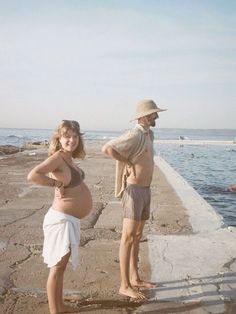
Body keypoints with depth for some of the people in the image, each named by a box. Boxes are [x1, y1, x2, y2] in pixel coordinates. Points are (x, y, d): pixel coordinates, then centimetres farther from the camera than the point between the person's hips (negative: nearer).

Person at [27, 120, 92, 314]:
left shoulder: (67, 158, 7)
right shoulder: (57, 158, -19)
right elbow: (33, 176, -33)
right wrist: (57, 183, -23)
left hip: (69, 220, 9)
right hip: (62, 220, -9)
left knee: (61, 266, 21)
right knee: (57, 267, 3)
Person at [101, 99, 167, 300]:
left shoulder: (149, 135, 13)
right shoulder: (134, 135, -16)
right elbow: (107, 149, -27)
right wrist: (127, 162, -17)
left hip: (145, 190, 9)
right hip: (134, 191, -9)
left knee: (137, 237, 15)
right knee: (128, 238, -4)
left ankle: (135, 278, 27)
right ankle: (125, 286, 5)